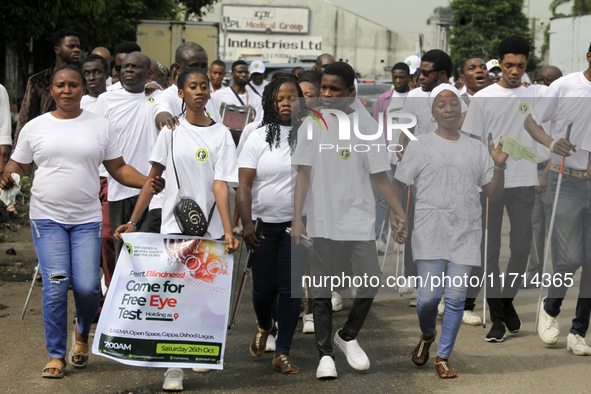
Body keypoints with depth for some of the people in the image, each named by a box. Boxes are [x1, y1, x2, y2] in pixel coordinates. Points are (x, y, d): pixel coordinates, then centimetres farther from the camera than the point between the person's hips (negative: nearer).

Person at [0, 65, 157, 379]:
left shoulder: (100, 126, 7)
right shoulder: (34, 128, 6)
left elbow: (118, 169, 8)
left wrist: (150, 183, -8)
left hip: (87, 219, 0)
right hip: (47, 218, 0)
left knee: (86, 286, -7)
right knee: (55, 286, -7)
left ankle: (82, 333, 25)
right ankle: (56, 354, 8)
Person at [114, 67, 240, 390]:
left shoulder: (221, 134, 2)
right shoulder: (172, 130, 4)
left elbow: (220, 185, -6)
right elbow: (153, 177, 6)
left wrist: (228, 231, -17)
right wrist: (133, 221, 0)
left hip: (210, 227, 1)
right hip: (175, 224, 0)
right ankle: (174, 366, -4)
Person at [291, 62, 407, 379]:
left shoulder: (366, 125, 1)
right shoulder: (312, 125, 4)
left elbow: (379, 175, 2)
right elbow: (303, 174, 3)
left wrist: (399, 213, -4)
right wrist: (297, 219, -3)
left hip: (359, 220, 0)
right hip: (322, 222, 0)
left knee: (370, 283, -6)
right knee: (322, 291, 2)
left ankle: (348, 336, 19)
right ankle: (325, 354, 13)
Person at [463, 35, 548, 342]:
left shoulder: (537, 94, 5)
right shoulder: (483, 98, 0)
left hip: (523, 183, 1)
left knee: (521, 247, 3)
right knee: (491, 250, 1)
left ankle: (507, 299, 26)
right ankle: (497, 316, 10)